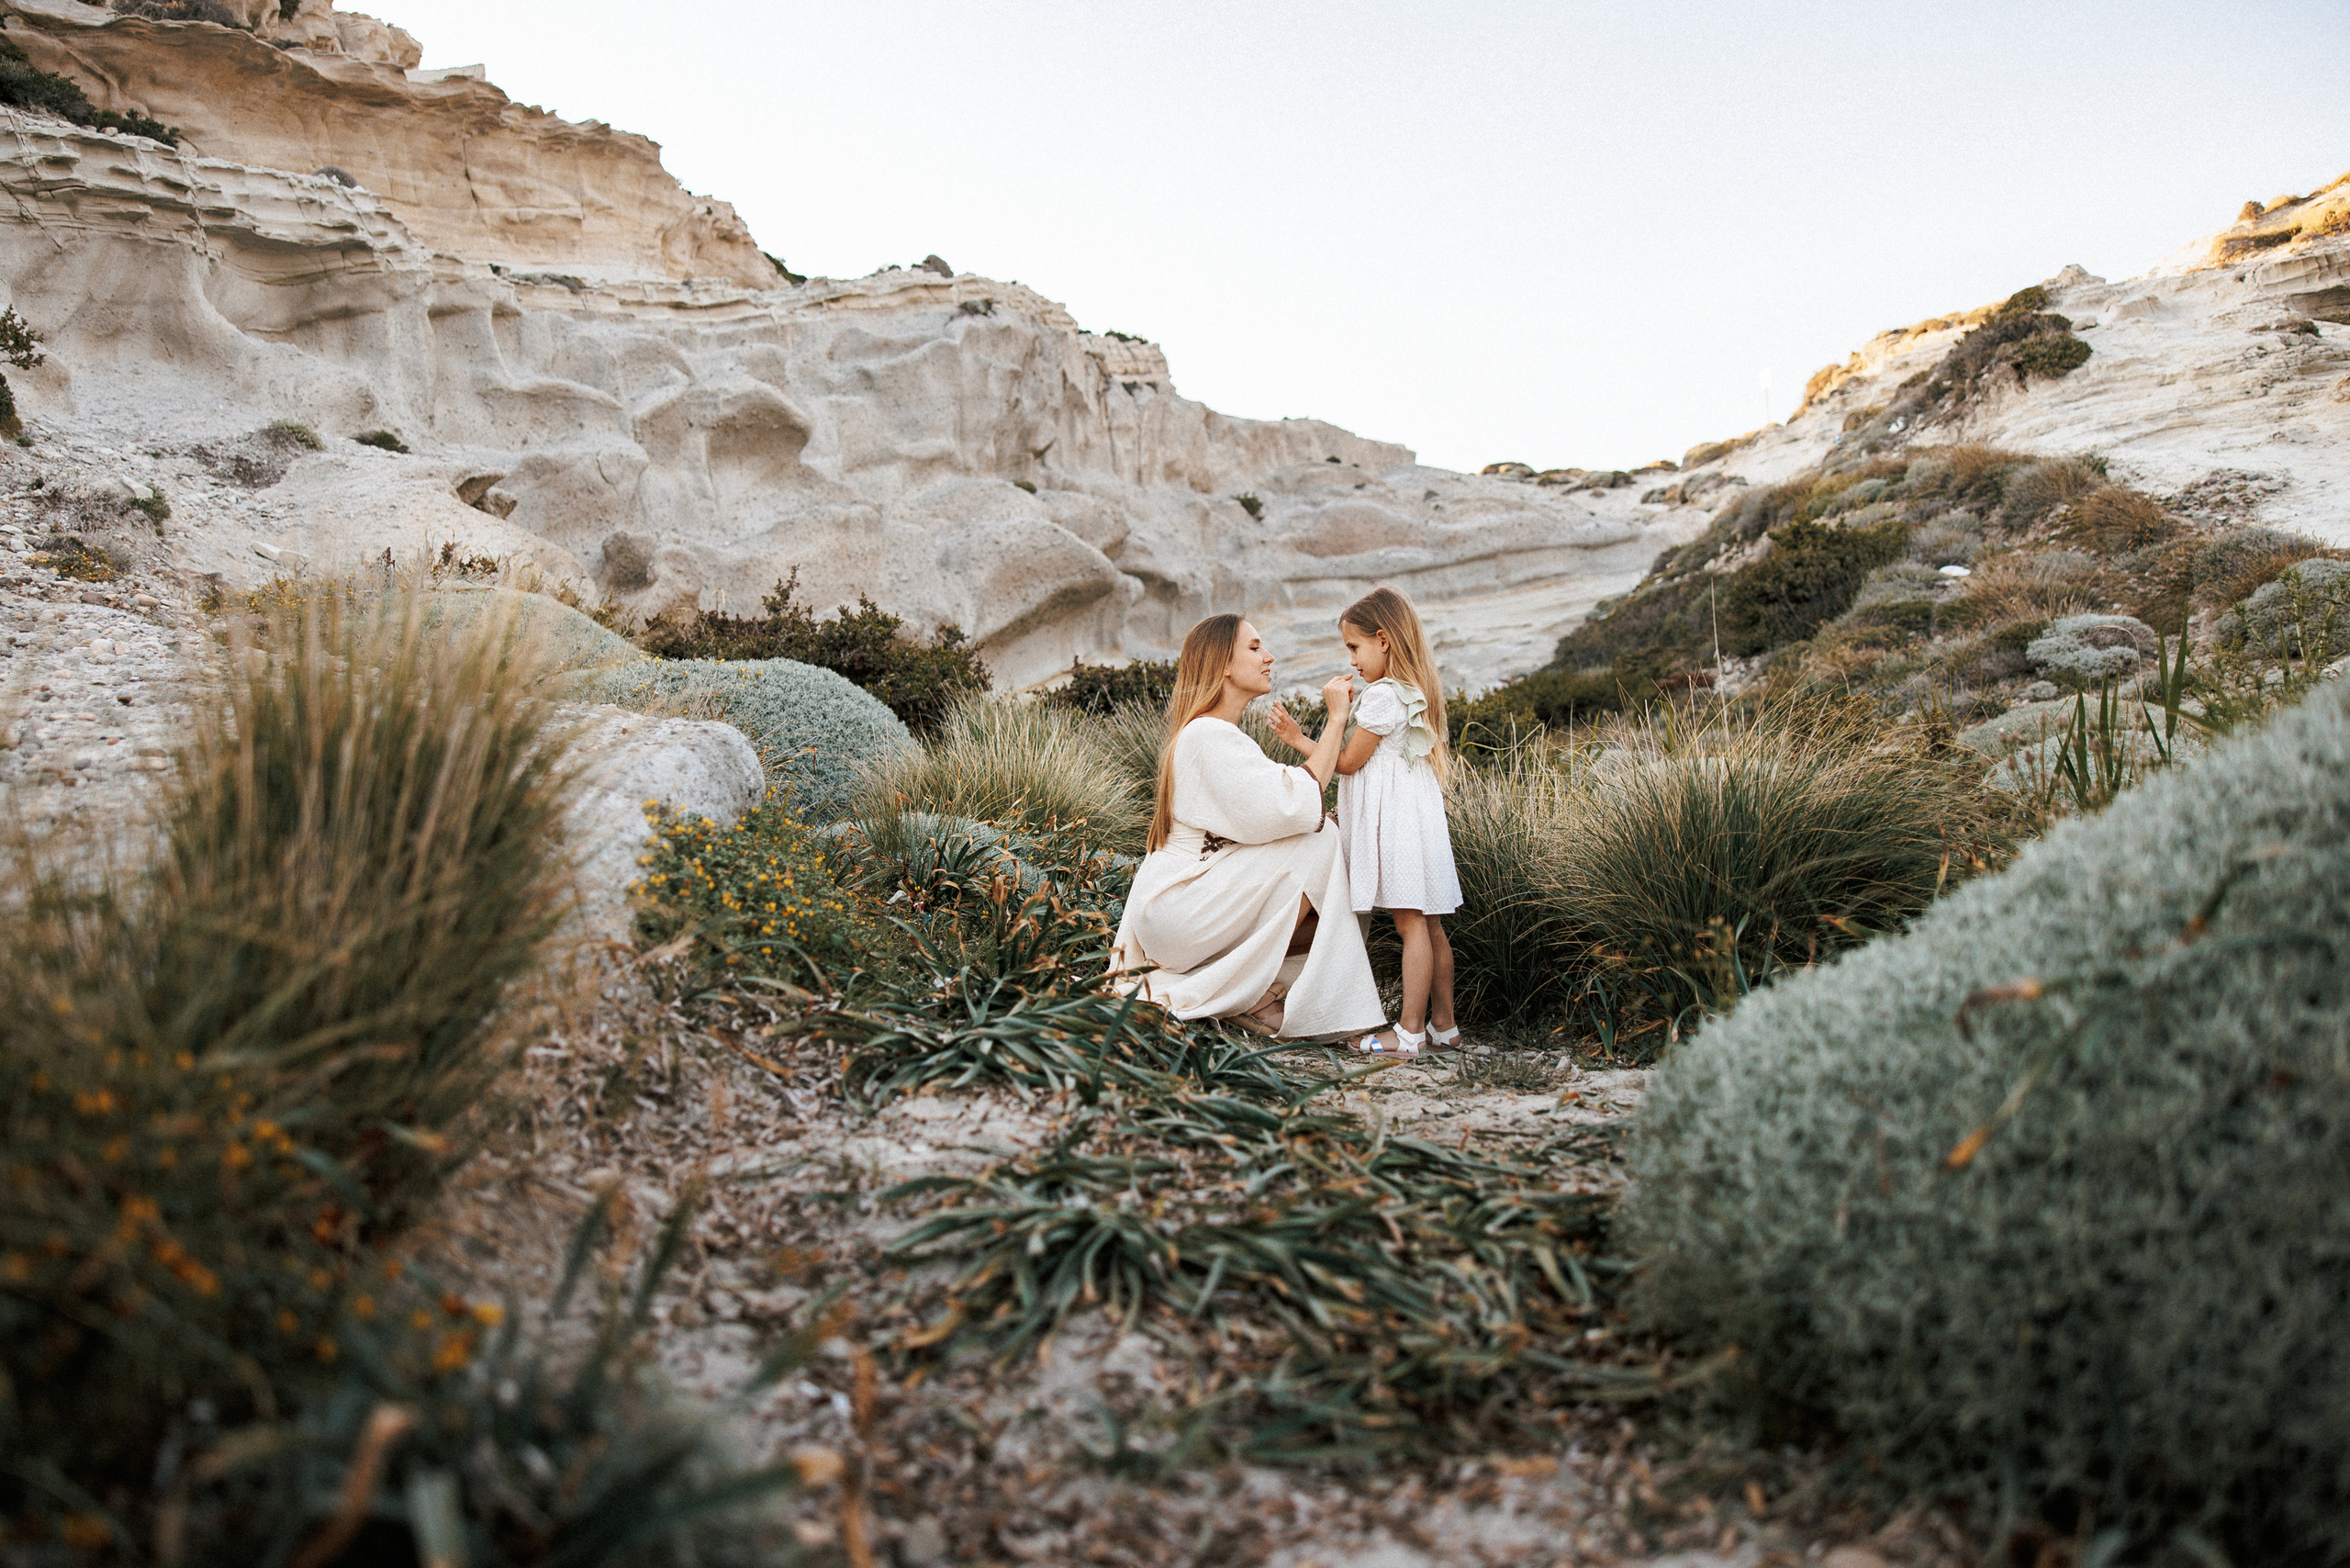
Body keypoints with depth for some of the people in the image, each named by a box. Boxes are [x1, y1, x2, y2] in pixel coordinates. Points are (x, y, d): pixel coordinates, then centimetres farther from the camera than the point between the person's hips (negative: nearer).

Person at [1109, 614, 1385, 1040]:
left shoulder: (1222, 734, 18)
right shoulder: (1209, 736, -17)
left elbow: (1255, 819, 9)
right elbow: (1293, 806, -26)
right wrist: (1336, 721, -19)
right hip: (1176, 907, -10)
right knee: (1317, 841, -17)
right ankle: (1248, 993, -11)